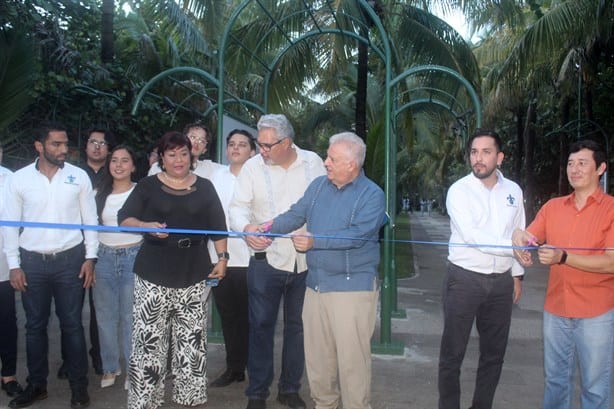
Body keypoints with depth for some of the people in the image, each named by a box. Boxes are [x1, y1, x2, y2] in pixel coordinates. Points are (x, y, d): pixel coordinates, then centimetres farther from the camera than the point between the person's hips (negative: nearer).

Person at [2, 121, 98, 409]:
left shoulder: (79, 176, -1)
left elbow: (90, 219, 3)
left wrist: (90, 258, -2)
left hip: (70, 259, -1)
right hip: (32, 261, 1)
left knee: (72, 324, 6)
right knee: (35, 325, 11)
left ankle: (79, 386, 17)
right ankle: (37, 385, 26)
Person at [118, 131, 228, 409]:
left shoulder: (204, 187, 9)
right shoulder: (148, 186, 4)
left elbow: (217, 226, 11)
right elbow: (124, 218, -3)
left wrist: (222, 257, 4)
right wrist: (148, 226, -21)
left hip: (193, 276, 2)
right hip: (154, 276, -1)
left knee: (192, 341, 6)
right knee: (149, 341, -2)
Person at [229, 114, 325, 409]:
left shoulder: (313, 163, 1)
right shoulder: (252, 166, -3)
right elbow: (238, 206, -9)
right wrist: (247, 227, -30)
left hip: (306, 260, 2)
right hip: (266, 259, -1)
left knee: (298, 326, 13)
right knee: (261, 326, 3)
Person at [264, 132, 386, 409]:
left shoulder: (371, 195, -9)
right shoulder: (318, 185, 9)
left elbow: (357, 235, -21)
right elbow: (296, 215, 6)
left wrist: (315, 241, -25)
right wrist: (269, 227, -11)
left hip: (352, 287, -6)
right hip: (316, 284, 6)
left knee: (352, 358, 0)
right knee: (317, 355, 16)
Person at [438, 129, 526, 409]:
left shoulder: (513, 191, 6)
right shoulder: (459, 190, -9)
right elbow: (472, 236, -20)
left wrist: (517, 274, 15)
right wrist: (514, 248, -27)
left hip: (501, 281, 4)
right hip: (464, 279, -4)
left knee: (494, 352, 13)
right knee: (453, 352, 3)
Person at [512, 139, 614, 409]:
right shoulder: (552, 207, 8)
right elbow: (530, 241, 7)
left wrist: (563, 257, -27)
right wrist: (521, 237, -17)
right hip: (555, 310, 4)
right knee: (555, 378, 16)